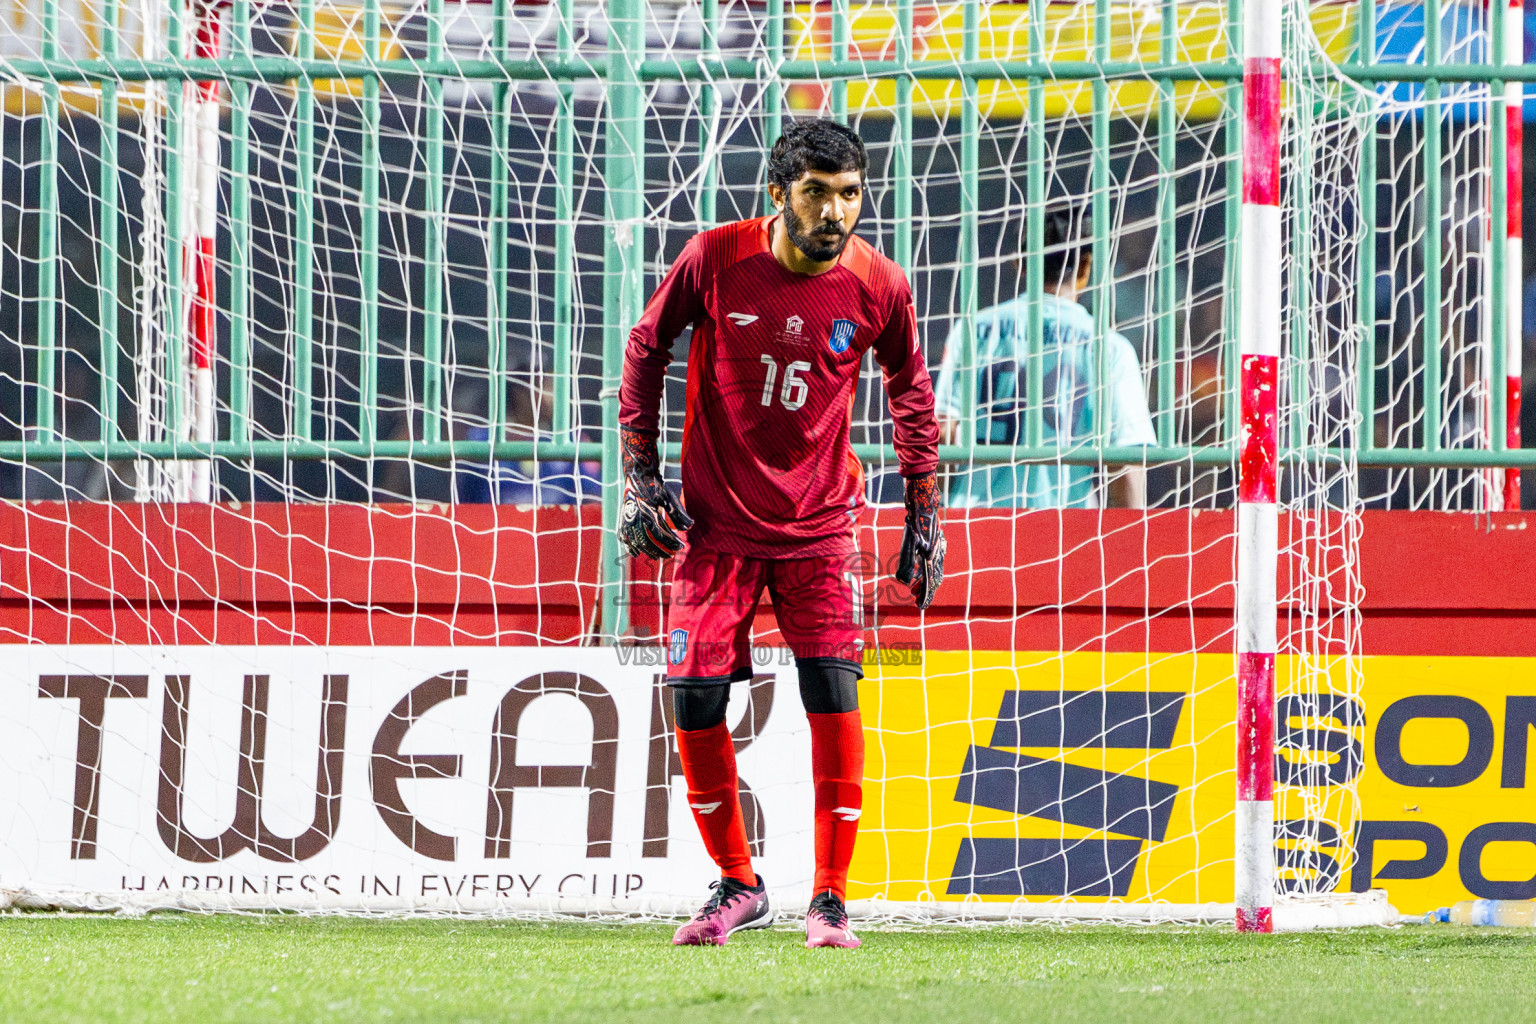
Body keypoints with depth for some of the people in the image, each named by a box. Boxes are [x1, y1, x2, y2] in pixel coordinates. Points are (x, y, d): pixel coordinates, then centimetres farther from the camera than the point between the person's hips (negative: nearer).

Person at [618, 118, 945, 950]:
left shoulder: (877, 288, -9)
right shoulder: (715, 260, -12)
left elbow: (910, 389, 10)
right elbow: (646, 349, 4)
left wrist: (923, 508, 10)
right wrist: (639, 472, 1)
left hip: (818, 523, 0)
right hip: (716, 521, 0)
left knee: (834, 691, -13)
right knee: (695, 699, -6)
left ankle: (830, 898, -2)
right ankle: (737, 888, 14)